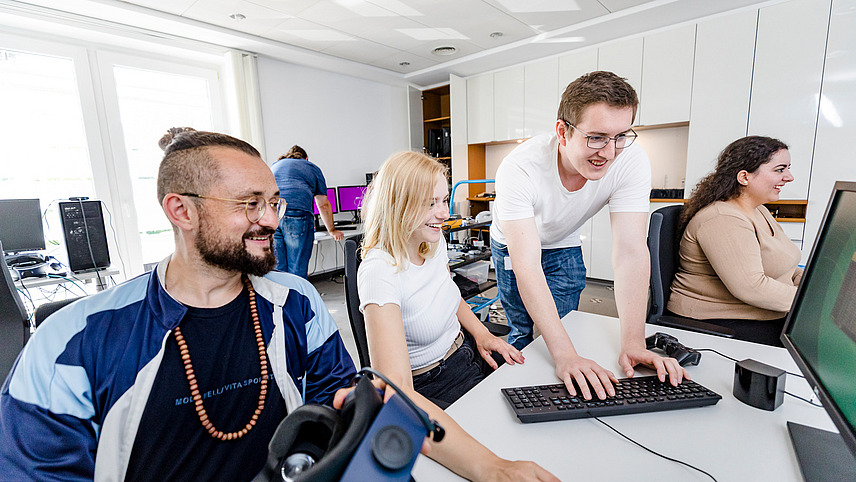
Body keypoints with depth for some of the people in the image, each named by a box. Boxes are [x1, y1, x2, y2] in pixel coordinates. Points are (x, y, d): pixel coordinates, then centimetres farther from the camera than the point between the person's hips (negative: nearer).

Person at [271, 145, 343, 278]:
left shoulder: (274, 166, 32)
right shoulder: (312, 168, 24)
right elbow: (323, 205, 24)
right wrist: (332, 230, 35)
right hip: (298, 216, -3)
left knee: (276, 270, 6)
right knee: (297, 272, 0)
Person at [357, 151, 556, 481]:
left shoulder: (435, 242, -5)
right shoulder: (379, 271, -29)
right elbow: (396, 391, -39)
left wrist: (480, 332, -3)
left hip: (467, 354, 7)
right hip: (427, 391, -6)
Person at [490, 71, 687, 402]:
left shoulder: (632, 161, -28)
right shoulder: (518, 169, -38)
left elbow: (631, 252, -29)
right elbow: (527, 267, -42)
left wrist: (634, 343, -36)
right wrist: (565, 354, -47)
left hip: (564, 247, 2)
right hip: (514, 247, -2)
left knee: (561, 329, 0)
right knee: (524, 332, -1)